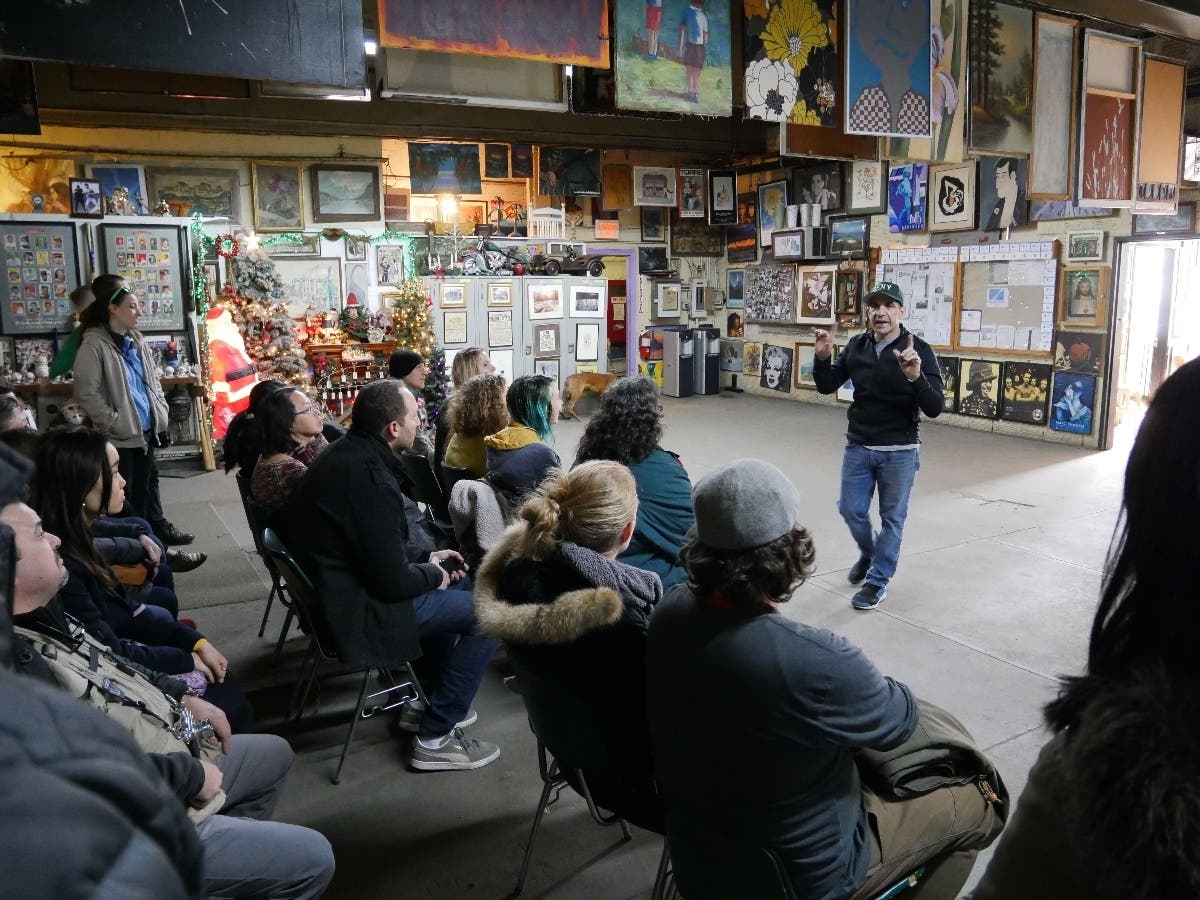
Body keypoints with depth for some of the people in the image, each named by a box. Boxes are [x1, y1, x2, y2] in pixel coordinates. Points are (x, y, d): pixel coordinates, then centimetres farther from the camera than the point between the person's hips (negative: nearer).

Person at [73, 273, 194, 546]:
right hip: (120, 436, -8)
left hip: (146, 429, 8)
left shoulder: (135, 341, 9)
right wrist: (114, 421, -19)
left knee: (148, 481, 21)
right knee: (123, 494, 5)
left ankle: (158, 528, 35)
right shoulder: (94, 346, -16)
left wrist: (161, 411, 10)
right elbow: (86, 394, -19)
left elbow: (152, 380, 19)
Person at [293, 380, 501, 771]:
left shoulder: (345, 453, 4)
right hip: (359, 611, -10)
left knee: (447, 588, 25)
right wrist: (435, 573, -5)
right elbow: (393, 581, -24)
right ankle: (436, 737, 2)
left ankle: (428, 701, 32)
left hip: (339, 589, 10)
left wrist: (429, 561, 9)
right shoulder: (370, 478, -27)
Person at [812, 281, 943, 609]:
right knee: (851, 509, 13)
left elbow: (935, 408, -19)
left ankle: (877, 581, 24)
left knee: (892, 518, 8)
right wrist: (822, 357, -15)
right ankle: (869, 553, 43)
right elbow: (827, 386, 4)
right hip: (858, 446, 4)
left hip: (900, 452, -4)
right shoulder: (857, 346, -2)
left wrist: (915, 377, -37)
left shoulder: (919, 350, -14)